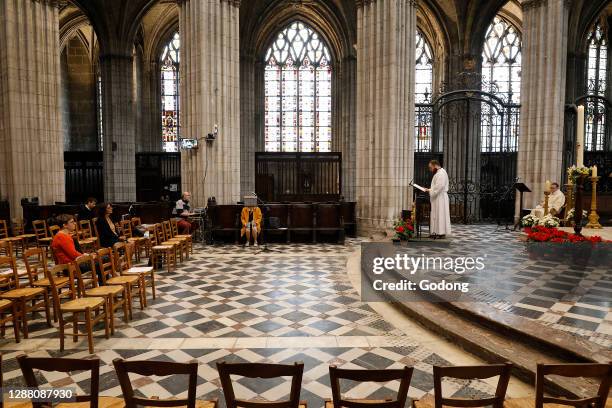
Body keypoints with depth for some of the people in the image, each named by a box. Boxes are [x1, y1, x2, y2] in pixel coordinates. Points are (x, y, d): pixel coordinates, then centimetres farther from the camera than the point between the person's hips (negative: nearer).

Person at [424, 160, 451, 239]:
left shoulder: (441, 173, -14)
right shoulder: (438, 173, 19)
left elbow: (439, 186, -23)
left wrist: (430, 191, -17)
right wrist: (430, 189, 9)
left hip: (440, 197, -10)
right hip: (437, 198, 10)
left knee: (440, 215, -7)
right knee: (436, 215, 10)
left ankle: (442, 233, -3)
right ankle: (437, 232, 13)